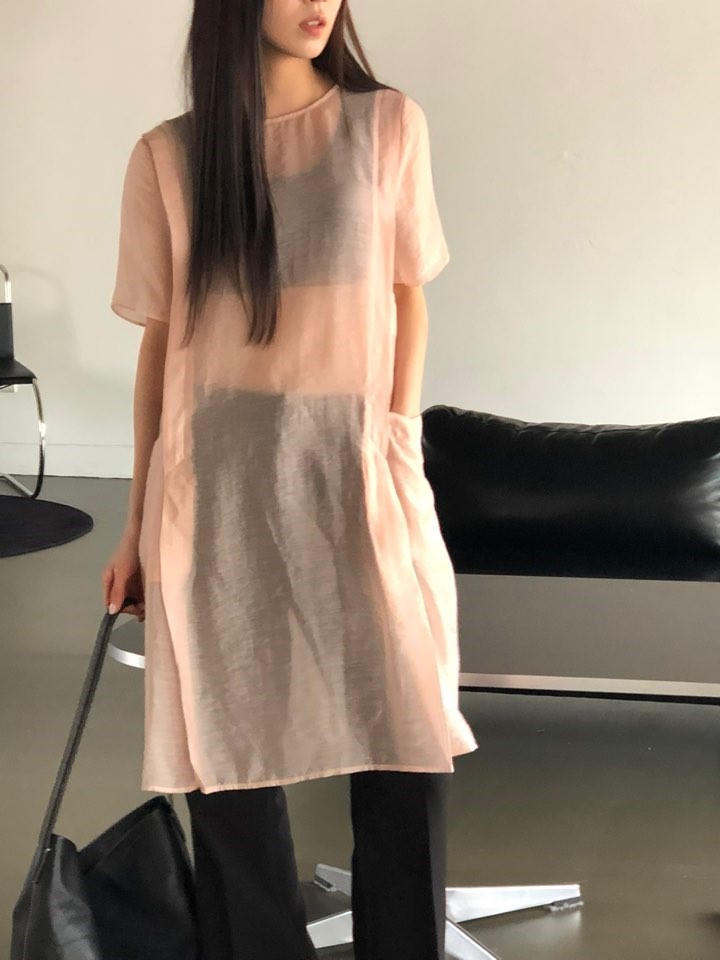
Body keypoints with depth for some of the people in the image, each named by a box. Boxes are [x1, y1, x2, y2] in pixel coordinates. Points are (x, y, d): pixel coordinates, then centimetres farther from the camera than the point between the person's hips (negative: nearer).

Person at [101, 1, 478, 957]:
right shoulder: (167, 155, 3)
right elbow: (160, 339, 6)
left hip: (353, 464, 0)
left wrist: (400, 439, -2)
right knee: (228, 739, 5)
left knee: (409, 733, -2)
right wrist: (139, 519, 8)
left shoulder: (391, 124, 4)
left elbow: (409, 296, 9)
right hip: (218, 473, 0)